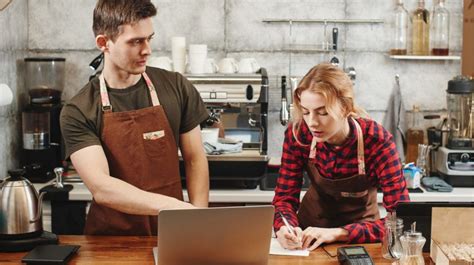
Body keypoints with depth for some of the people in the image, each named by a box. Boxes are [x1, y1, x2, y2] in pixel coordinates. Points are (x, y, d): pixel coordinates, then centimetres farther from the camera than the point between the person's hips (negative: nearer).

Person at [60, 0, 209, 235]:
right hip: (112, 237, -1)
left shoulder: (176, 87, 3)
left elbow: (194, 159, 9)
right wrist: (171, 206, -27)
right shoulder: (78, 112, -5)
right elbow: (100, 187, -15)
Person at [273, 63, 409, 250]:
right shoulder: (297, 134, -16)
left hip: (360, 235, -1)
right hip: (310, 229, 1)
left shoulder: (377, 141, -23)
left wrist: (338, 233, -35)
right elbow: (285, 197, -9)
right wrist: (284, 228, -31)